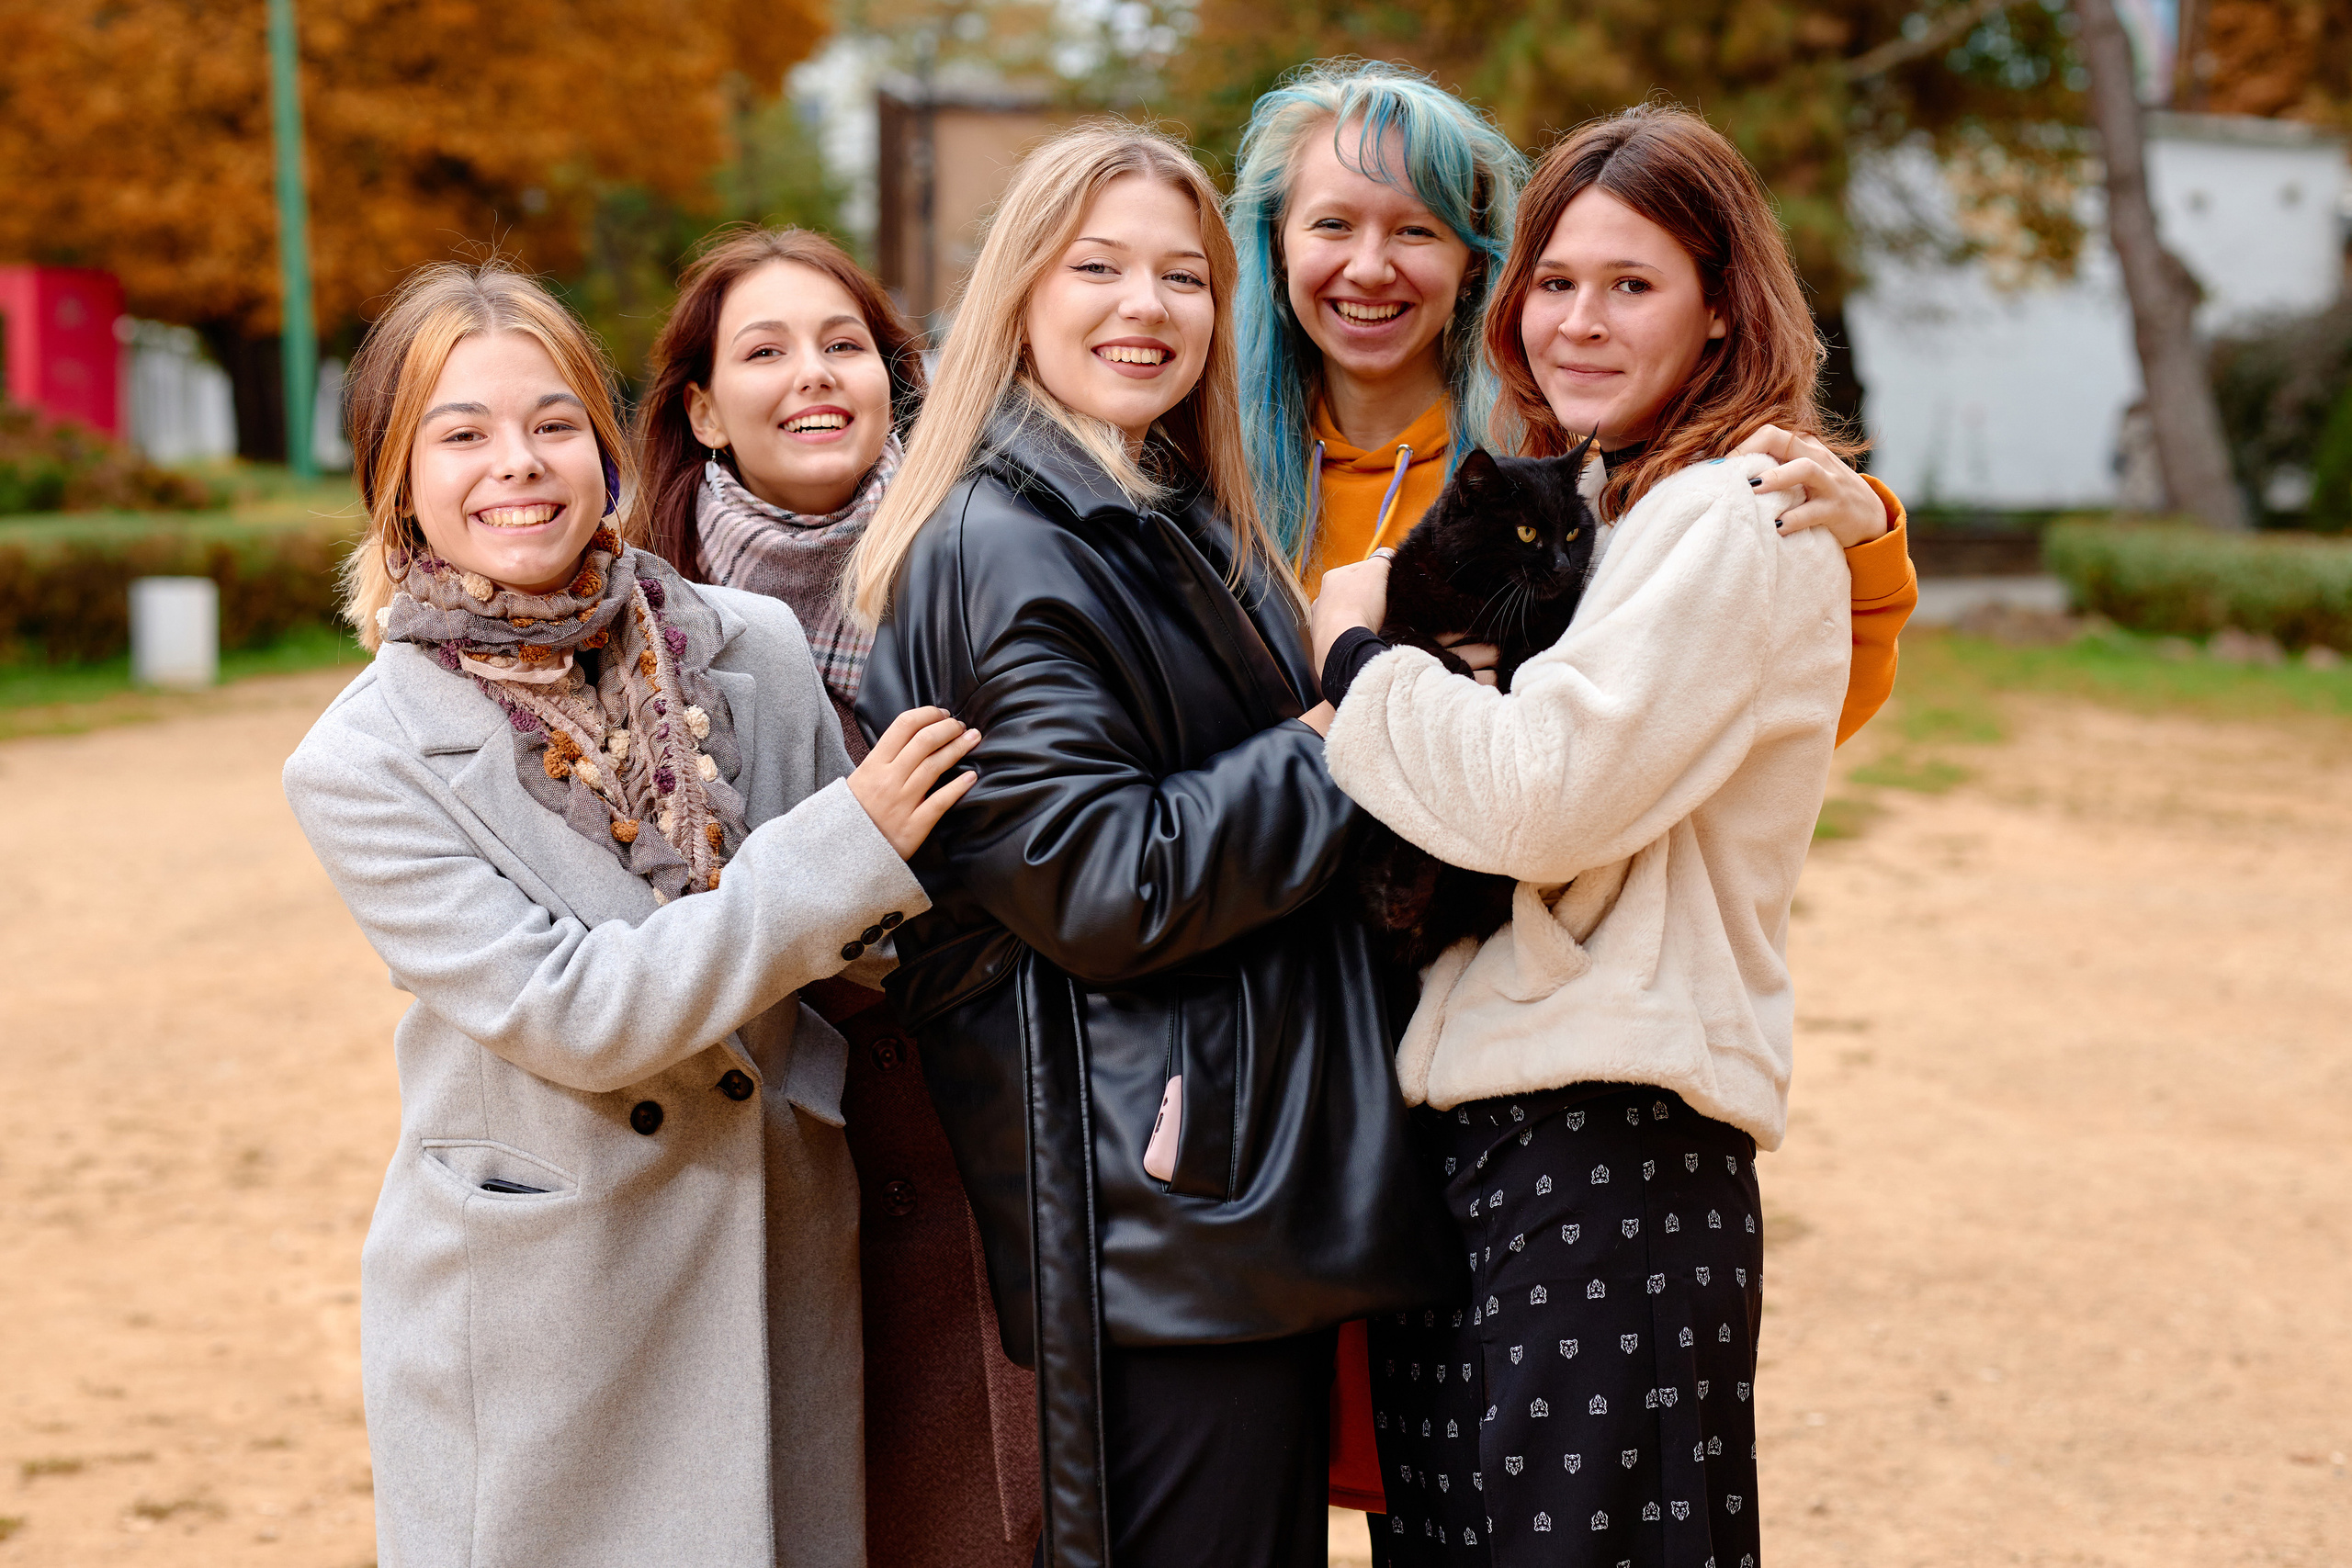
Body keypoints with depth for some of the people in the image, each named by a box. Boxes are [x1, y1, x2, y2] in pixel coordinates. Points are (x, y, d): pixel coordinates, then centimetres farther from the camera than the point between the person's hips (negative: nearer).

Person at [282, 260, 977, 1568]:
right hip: (538, 1325, -3)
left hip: (784, 1272, 3)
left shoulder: (755, 646, -1)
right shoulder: (364, 765, -9)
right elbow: (572, 1014, -18)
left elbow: (870, 939, 11)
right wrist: (844, 853, -21)